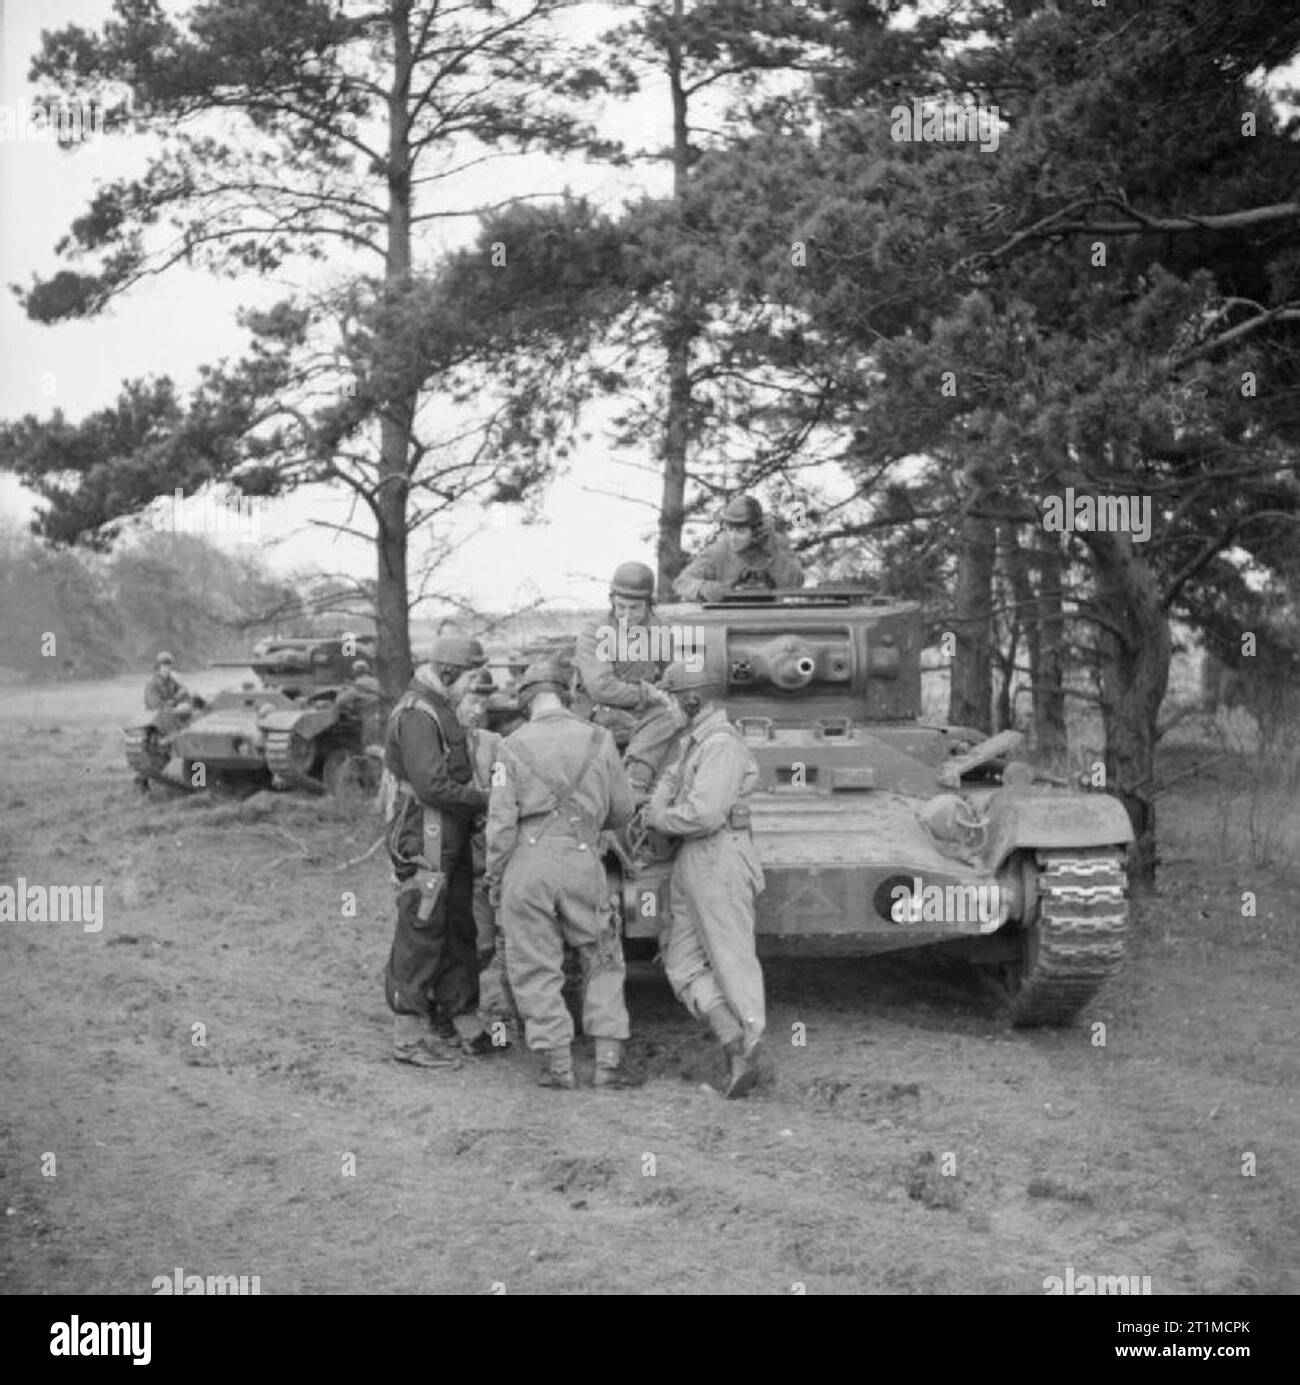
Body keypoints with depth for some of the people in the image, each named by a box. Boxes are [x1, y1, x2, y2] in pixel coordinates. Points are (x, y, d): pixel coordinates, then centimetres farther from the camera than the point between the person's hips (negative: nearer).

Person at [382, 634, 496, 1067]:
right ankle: (409, 1037, 2)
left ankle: (462, 1024, 23)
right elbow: (433, 786, -23)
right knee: (420, 937, -4)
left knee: (457, 934, 14)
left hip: (452, 843, 10)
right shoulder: (417, 714, -17)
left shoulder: (446, 709, 15)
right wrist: (486, 800, -16)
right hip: (423, 842, -10)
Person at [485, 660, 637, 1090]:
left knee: (536, 967, 8)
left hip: (528, 862, -1)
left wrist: (494, 878, 6)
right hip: (582, 861, 1)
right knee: (603, 961, 15)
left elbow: (502, 821, -5)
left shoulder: (515, 745, -2)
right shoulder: (599, 741, 4)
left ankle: (559, 1066, 6)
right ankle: (609, 1061, 8)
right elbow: (622, 811, 11)